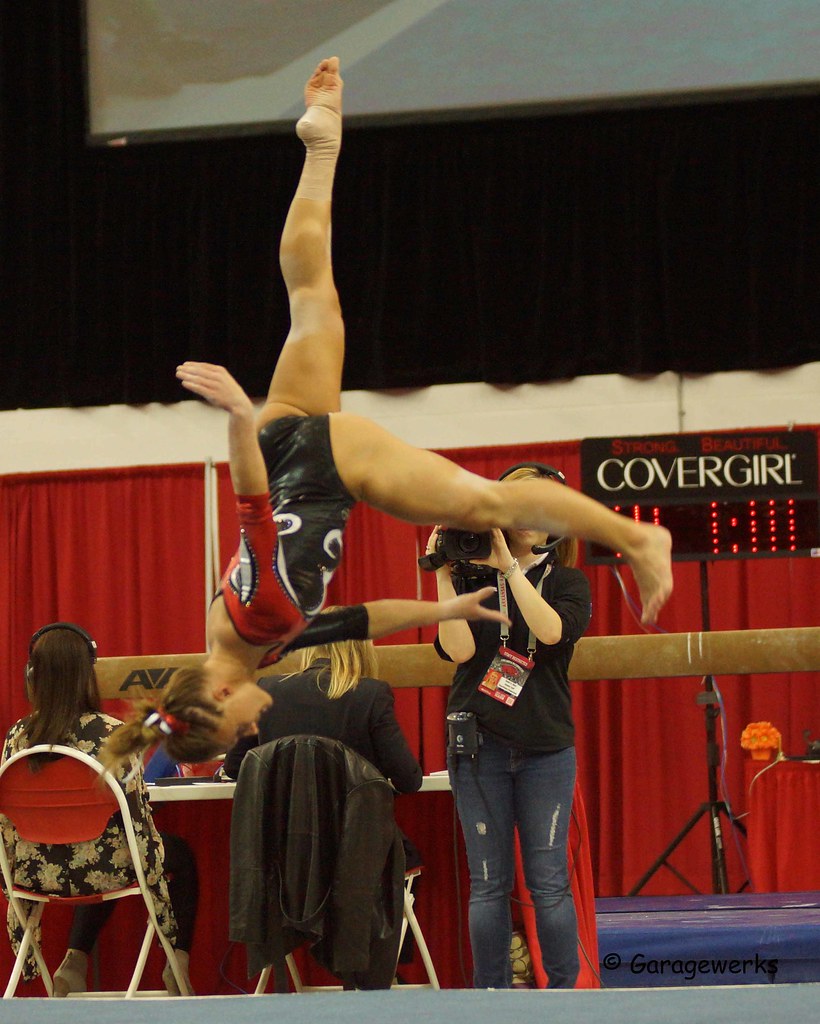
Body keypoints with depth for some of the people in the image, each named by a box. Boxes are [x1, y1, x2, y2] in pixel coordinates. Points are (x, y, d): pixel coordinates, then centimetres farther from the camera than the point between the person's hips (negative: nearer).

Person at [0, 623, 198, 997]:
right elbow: (138, 821, -12)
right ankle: (178, 964, 15)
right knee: (181, 854, 27)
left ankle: (75, 961, 22)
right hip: (99, 872, -4)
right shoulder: (112, 735, -17)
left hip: (36, 873, 4)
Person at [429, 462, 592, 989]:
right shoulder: (471, 578, 6)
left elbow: (552, 630, -16)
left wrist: (511, 567, -19)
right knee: (489, 883, 2)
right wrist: (444, 575, -13)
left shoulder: (568, 584, 6)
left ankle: (565, 994, 3)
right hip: (479, 747, 0)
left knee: (549, 882, -2)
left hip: (546, 749, 0)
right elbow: (459, 649, -9)